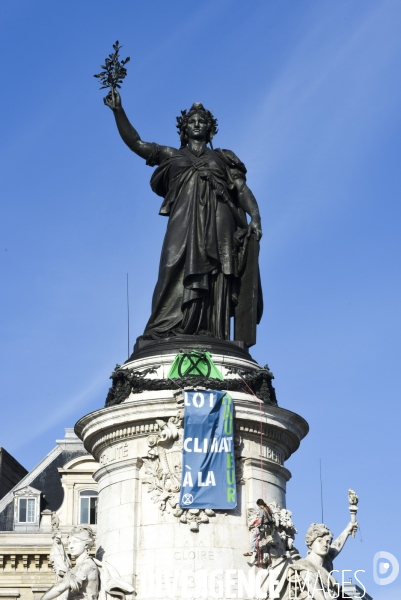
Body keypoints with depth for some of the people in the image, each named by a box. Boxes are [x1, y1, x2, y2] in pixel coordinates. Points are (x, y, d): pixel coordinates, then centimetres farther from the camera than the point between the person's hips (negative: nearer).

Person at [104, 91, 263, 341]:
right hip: (184, 222, 0)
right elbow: (135, 142, 21)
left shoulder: (222, 158, 22)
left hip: (217, 224, 0)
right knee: (179, 272, -16)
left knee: (214, 279, -11)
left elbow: (243, 190, 12)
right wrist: (118, 110, 13)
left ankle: (211, 338, -19)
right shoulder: (172, 156, 24)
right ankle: (166, 334, -25)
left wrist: (255, 217, -5)